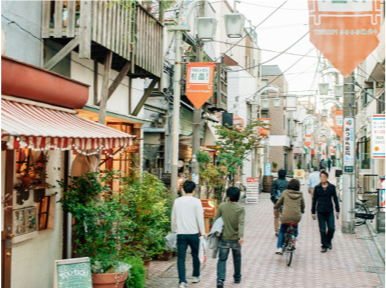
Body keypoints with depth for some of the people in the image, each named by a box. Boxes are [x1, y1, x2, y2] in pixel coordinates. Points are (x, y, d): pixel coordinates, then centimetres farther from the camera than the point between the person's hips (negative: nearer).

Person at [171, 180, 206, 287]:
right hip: (193, 233, -2)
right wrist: (203, 232, 4)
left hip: (181, 234, 2)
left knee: (181, 258, 3)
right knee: (195, 256, 17)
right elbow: (200, 218, -6)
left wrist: (174, 230, 24)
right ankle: (196, 276, 30)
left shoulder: (177, 201, 4)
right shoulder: (196, 201, -7)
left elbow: (173, 218, 11)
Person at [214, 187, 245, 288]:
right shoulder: (241, 208, -8)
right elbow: (241, 223, -20)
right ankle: (237, 278, 34)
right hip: (236, 239, 1)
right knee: (237, 259, 20)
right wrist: (241, 236, -28)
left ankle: (220, 279, -16)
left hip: (224, 239, 0)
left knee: (222, 260, 2)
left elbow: (215, 220, 0)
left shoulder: (221, 206, -5)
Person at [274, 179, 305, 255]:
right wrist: (302, 211, 39)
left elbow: (278, 203, 12)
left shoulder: (285, 193, 1)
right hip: (296, 217, 1)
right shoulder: (300, 195, 5)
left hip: (286, 216, -1)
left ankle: (279, 248, 3)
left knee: (281, 231, 15)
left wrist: (276, 207, 34)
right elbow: (303, 206, 18)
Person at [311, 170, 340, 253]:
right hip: (320, 211, 0)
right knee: (322, 230, 2)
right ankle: (324, 246, 11)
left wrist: (337, 210, 4)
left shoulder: (332, 187, 1)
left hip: (329, 211, 0)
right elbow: (314, 200, 7)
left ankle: (328, 241, 27)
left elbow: (335, 199, 6)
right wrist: (313, 212, 5)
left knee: (331, 228, -1)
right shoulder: (317, 187, 2)